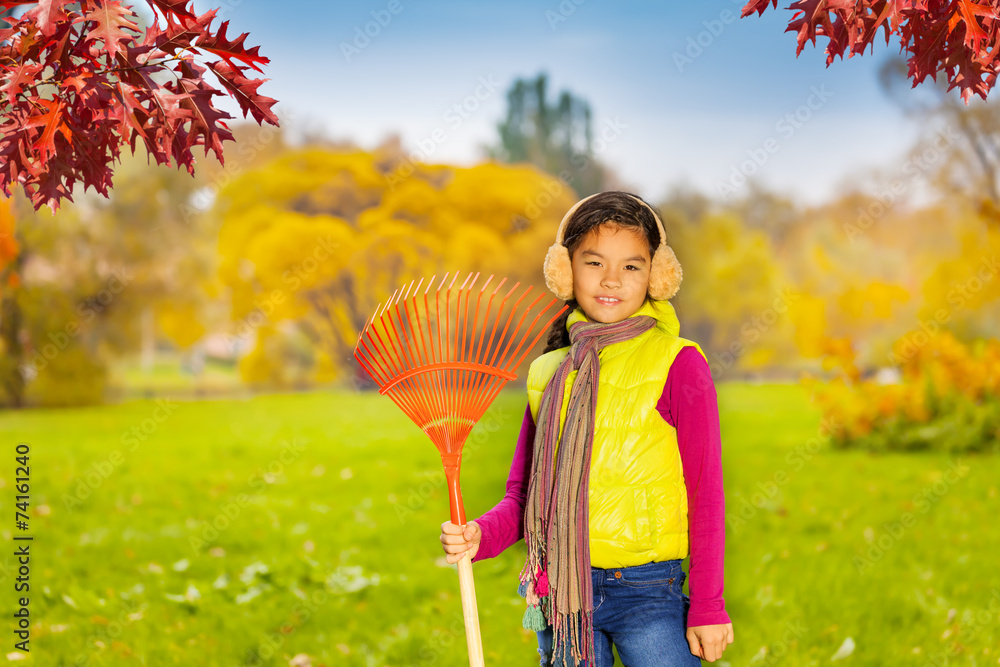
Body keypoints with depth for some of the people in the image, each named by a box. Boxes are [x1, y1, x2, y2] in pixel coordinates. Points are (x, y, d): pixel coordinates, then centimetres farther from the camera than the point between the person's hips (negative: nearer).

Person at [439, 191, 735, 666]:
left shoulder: (677, 364, -6)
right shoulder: (548, 372, 8)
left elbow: (706, 492, -5)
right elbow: (522, 495, 12)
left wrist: (708, 608, -6)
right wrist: (480, 536, -7)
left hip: (648, 591, -4)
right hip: (560, 588, 4)